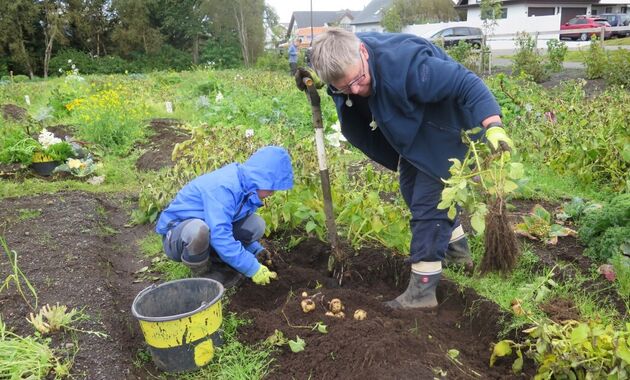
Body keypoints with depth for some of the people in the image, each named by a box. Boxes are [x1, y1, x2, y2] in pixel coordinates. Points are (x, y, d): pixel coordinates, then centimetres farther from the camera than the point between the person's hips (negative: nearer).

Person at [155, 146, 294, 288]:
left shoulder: (245, 185, -4)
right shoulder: (222, 187, -31)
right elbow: (220, 238, -37)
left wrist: (256, 249, -3)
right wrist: (253, 268, -31)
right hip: (177, 234, -7)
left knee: (255, 225, -10)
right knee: (198, 229, -41)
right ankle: (201, 273, -11)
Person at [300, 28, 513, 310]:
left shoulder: (404, 64, -40)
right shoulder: (346, 62, -16)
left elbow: (467, 84, -36)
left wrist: (493, 126, -49)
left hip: (444, 134, -9)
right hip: (415, 134, 9)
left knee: (427, 204, -10)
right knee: (411, 189, 20)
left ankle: (422, 289, 1)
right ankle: (457, 251, 40)